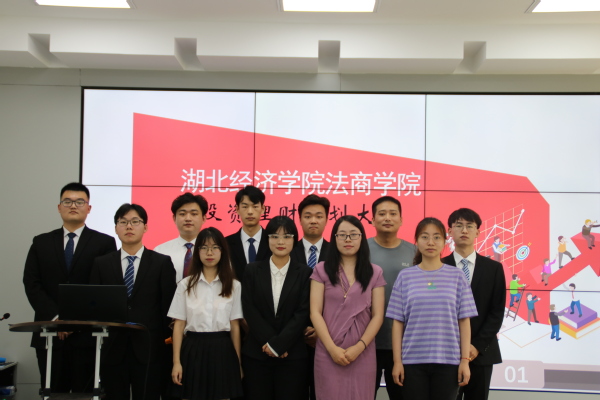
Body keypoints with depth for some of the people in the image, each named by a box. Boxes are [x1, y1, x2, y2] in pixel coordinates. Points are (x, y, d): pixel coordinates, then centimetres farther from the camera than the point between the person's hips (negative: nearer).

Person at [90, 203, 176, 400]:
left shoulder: (162, 263, 4)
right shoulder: (101, 264, 9)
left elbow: (168, 306, 2)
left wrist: (166, 339, -2)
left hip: (148, 349, -2)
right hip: (113, 348, 2)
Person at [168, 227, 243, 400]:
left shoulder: (233, 286, 4)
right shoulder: (186, 284, 3)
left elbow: (235, 325, 5)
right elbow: (179, 324, 1)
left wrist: (238, 361, 4)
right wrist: (176, 362, -3)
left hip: (222, 350, 0)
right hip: (194, 350, 0)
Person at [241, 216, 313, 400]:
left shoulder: (304, 273, 3)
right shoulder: (252, 270, 6)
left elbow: (303, 313, -5)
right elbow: (250, 311, -1)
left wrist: (278, 344, -12)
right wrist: (267, 342, -10)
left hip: (292, 355, -1)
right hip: (256, 353, 1)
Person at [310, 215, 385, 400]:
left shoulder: (375, 273, 6)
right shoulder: (322, 270, 2)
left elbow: (377, 316, 1)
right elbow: (315, 312, -2)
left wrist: (359, 347, -10)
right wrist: (332, 348, -11)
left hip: (362, 353, 1)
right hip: (328, 353, -1)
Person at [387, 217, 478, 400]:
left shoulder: (457, 276, 4)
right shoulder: (405, 276, 3)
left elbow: (464, 321, 3)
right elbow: (398, 322, 3)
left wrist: (465, 360, -2)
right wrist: (397, 361, -1)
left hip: (448, 360, 0)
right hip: (413, 360, 0)